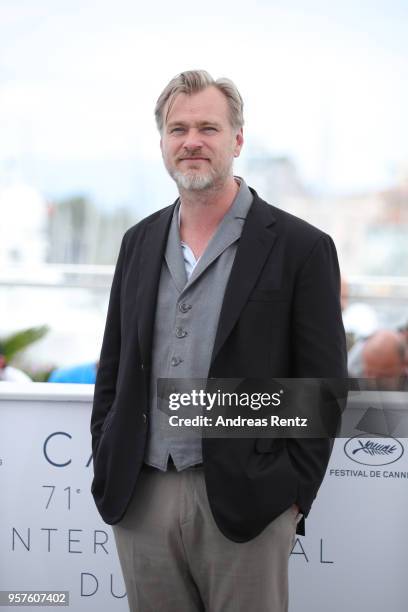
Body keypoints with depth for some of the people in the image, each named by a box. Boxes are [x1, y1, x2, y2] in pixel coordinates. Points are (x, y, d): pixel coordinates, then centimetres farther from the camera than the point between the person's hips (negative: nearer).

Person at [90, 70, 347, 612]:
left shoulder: (301, 248, -4)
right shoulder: (139, 242, 11)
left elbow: (323, 388, -4)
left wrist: (291, 497, -8)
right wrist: (107, 466, 8)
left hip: (242, 504, -4)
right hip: (139, 500, 4)